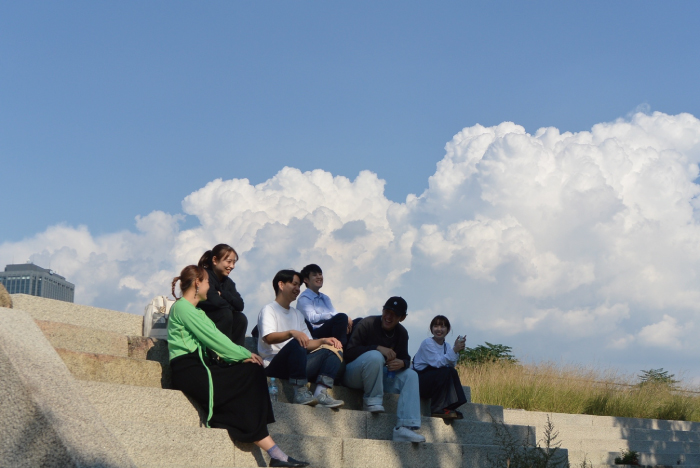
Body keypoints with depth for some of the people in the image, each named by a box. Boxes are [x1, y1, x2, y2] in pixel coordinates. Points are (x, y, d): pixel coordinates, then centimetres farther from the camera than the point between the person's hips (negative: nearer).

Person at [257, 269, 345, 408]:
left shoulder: (297, 314, 27)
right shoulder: (269, 310, 4)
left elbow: (308, 343, 18)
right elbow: (269, 338, -16)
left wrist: (324, 340, -2)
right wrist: (292, 333, -33)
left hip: (296, 363, 7)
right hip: (274, 364, -7)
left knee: (334, 350, -8)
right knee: (296, 343, -36)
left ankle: (321, 392, -27)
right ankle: (300, 392, -32)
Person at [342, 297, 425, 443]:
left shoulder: (401, 333, 5)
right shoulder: (367, 324, -15)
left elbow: (405, 358, 2)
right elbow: (349, 351, -22)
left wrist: (402, 363, -24)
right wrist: (378, 348, -32)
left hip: (380, 375, 7)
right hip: (353, 375, -6)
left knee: (411, 375, -15)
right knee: (375, 356, -36)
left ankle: (404, 428, -28)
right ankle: (372, 401, -20)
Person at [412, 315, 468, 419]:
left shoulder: (445, 346, 10)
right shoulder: (427, 343, -13)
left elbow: (452, 365, -3)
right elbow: (437, 362, -26)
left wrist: (457, 351, -17)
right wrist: (454, 350, -29)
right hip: (418, 381, -7)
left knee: (452, 372, -16)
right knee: (445, 372, -27)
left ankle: (451, 407, -14)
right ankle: (437, 409, -22)